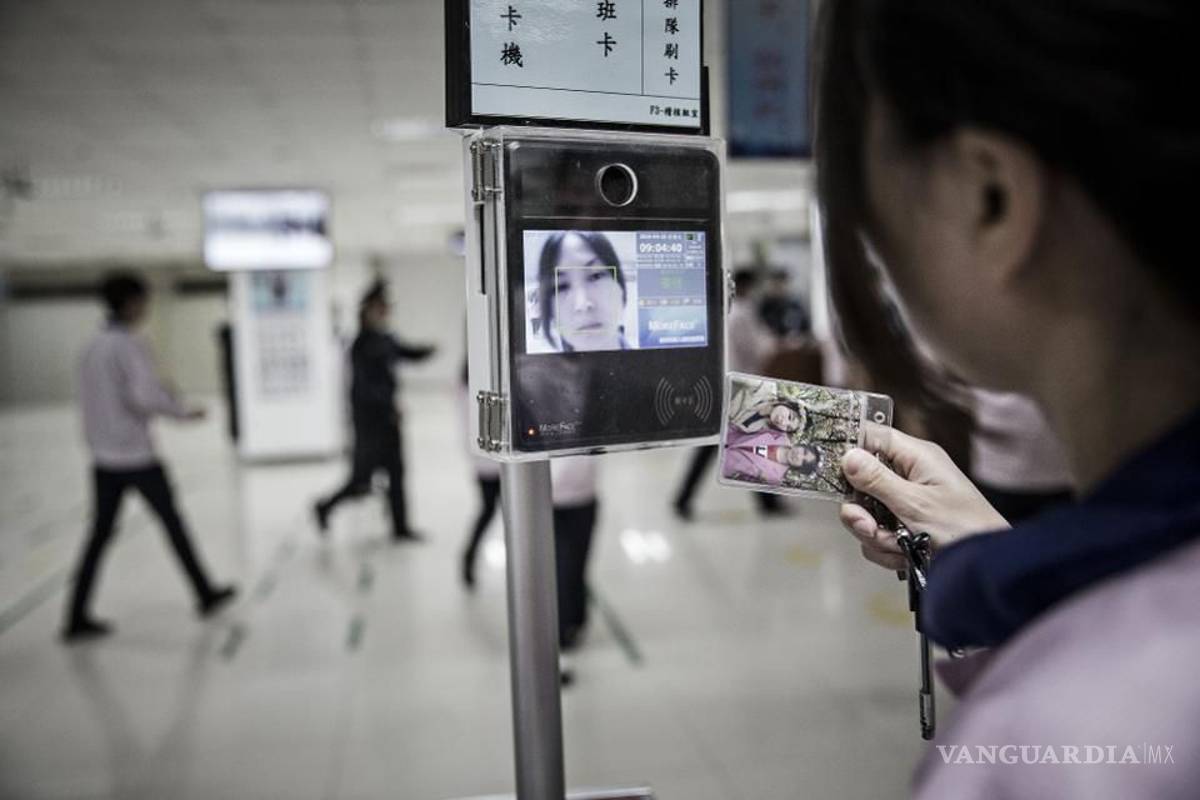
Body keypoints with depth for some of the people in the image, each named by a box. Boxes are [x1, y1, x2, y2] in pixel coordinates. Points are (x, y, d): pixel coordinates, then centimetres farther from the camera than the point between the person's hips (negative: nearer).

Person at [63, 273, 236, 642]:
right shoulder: (130, 345, -14)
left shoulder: (92, 347, 11)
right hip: (136, 455, -7)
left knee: (100, 534, 9)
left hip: (103, 456, 7)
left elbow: (92, 400, 16)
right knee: (172, 521, 7)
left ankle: (77, 618, 7)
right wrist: (183, 410, -9)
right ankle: (206, 594, 19)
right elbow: (142, 395, -24)